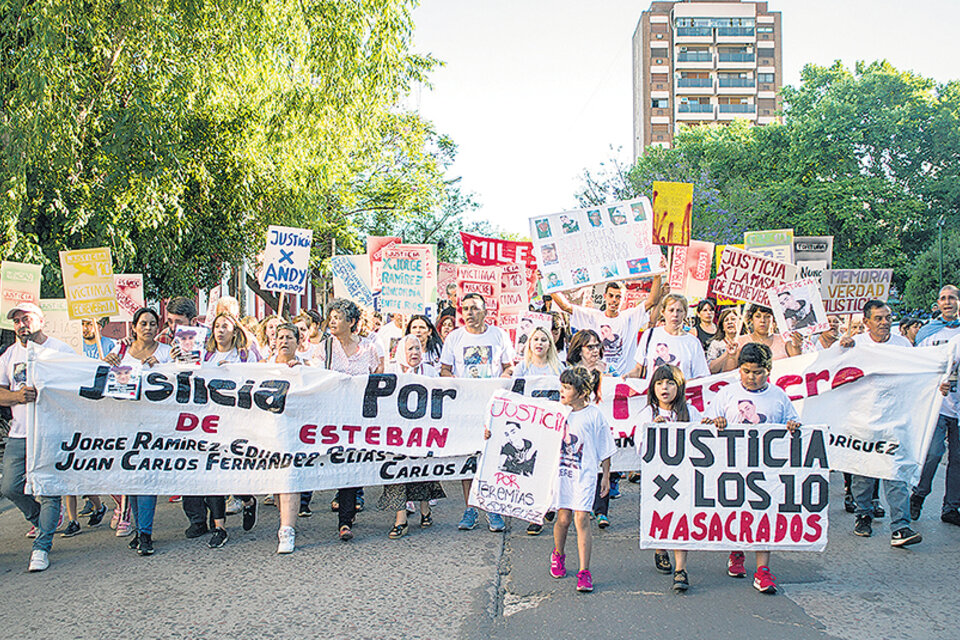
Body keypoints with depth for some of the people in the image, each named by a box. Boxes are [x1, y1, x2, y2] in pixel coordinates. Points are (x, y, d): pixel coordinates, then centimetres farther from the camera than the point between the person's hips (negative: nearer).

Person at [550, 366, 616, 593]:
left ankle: (584, 572, -2)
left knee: (581, 518, -9)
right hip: (561, 471, 3)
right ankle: (558, 555, 35)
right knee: (563, 517, 6)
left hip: (584, 474, -3)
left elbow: (605, 449, 3)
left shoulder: (594, 415, -7)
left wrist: (606, 477, 7)